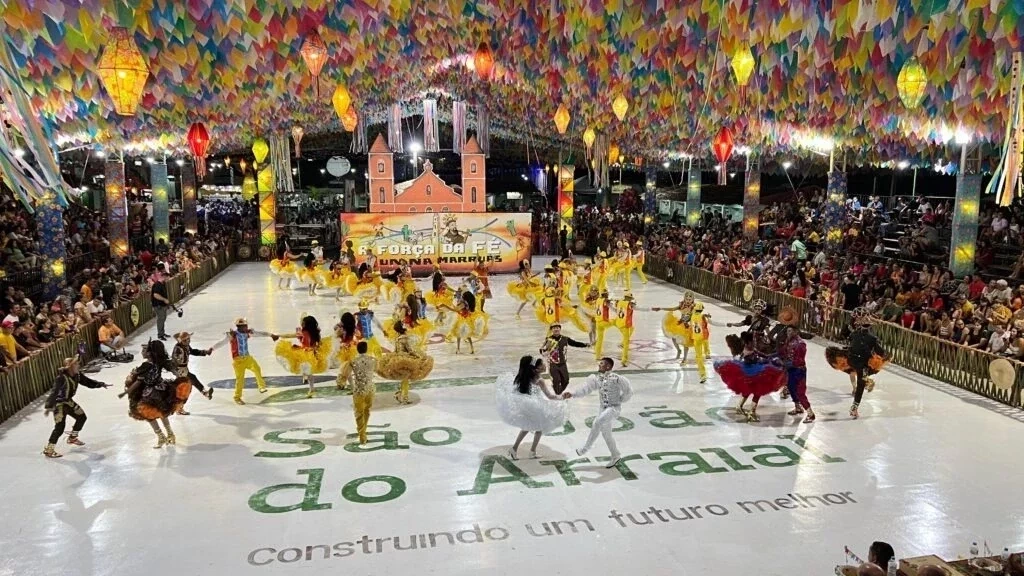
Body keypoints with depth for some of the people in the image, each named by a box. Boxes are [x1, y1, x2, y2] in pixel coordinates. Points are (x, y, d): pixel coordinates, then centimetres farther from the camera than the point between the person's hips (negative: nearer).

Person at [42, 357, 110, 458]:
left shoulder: (77, 375, -6)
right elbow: (54, 392, -32)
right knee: (59, 427, -12)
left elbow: (88, 382, 6)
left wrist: (101, 384, -4)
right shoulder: (62, 378, -29)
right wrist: (49, 406, -36)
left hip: (69, 401, 9)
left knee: (81, 417, 18)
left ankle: (72, 438, 38)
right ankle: (48, 450, -1)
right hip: (59, 403, -9)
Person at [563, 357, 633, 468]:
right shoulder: (596, 378, -1)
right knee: (605, 433, 14)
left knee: (597, 422, -29)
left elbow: (628, 391, -7)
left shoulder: (615, 378, -18)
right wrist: (572, 394, -24)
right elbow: (585, 388, -11)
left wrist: (620, 400, -3)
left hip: (614, 408, -7)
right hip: (604, 408, 7)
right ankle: (615, 456, 34)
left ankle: (587, 447, -15)